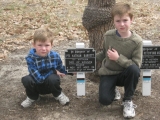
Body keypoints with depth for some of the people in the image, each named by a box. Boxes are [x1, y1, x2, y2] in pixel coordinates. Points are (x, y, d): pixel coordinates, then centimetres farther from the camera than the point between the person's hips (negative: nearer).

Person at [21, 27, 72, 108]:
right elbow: (39, 78, -29)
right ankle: (32, 97, 2)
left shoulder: (55, 56, -15)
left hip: (50, 85, 1)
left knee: (53, 78, -33)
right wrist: (54, 71, -22)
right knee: (26, 79, -31)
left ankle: (58, 95, 1)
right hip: (37, 86, -1)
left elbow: (62, 71, -1)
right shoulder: (31, 58, -24)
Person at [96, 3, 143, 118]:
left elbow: (136, 65, -20)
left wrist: (118, 58, -28)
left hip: (125, 74, -1)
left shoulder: (136, 41, -18)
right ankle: (113, 91, 19)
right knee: (105, 100, -21)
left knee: (134, 69, -36)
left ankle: (128, 100, -11)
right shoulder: (108, 36, -10)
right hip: (108, 73, 1)